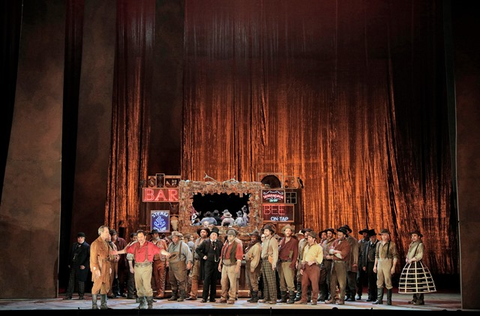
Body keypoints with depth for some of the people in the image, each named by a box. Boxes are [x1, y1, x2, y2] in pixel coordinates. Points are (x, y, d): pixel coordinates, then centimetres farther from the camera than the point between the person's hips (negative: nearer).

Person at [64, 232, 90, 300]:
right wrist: (69, 264, 10)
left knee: (80, 281, 0)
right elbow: (70, 255, 18)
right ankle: (69, 295, 7)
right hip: (73, 266, 5)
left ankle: (81, 295, 11)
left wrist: (84, 265, -13)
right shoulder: (74, 245, 12)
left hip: (81, 266, -5)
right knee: (71, 280, 4)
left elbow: (89, 257, -8)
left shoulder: (87, 246, -5)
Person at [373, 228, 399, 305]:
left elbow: (395, 256, -5)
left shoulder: (392, 244, -3)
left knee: (388, 282, -5)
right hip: (380, 263, 6)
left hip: (388, 263, -6)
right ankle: (379, 299, 9)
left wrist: (393, 267, -12)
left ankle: (389, 300, 1)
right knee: (379, 282, 5)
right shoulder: (379, 243, 13)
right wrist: (375, 265, 14)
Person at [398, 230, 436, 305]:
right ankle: (415, 299, 18)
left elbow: (420, 256, -17)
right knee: (413, 282, 11)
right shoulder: (412, 244, 17)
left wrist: (411, 260, -11)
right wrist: (407, 259, 4)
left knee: (418, 282, -10)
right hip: (411, 266, 9)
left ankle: (420, 300, -8)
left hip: (417, 265, -9)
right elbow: (408, 254, 23)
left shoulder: (420, 245, -9)